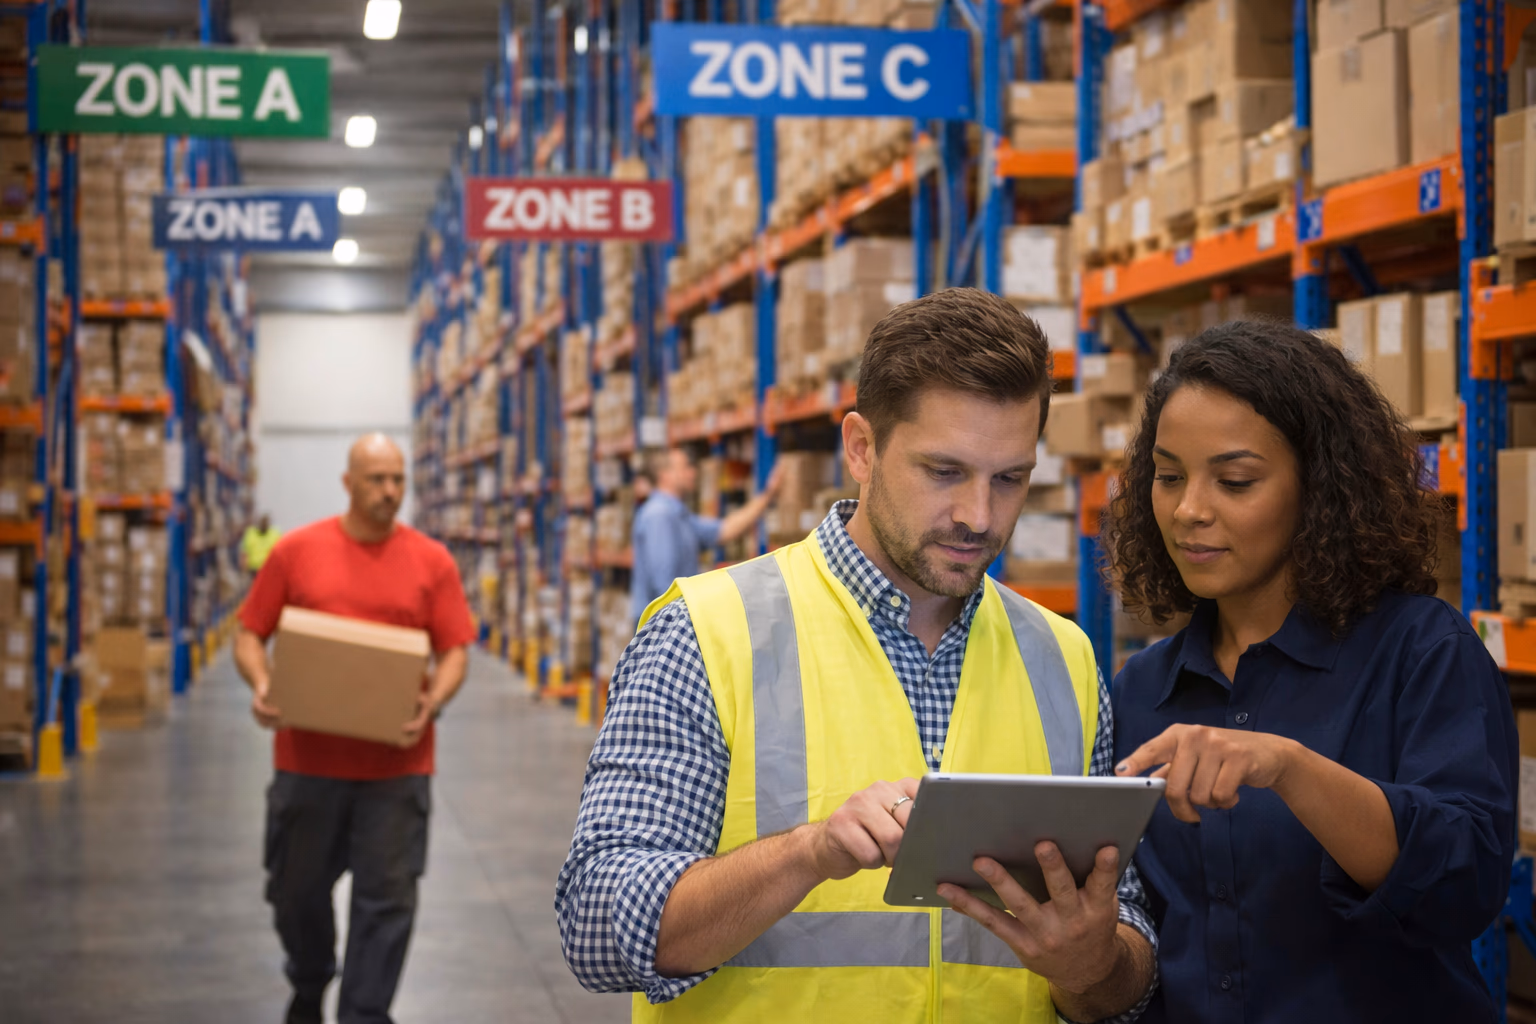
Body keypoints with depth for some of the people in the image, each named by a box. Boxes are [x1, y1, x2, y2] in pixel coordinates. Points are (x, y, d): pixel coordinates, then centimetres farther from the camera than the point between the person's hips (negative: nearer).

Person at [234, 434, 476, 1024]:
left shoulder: (432, 561, 1)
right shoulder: (296, 552, 1)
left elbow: (454, 651, 0)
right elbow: (249, 634, 4)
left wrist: (431, 704, -18)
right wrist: (260, 684, -15)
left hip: (396, 762, -1)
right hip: (308, 755, 1)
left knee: (386, 897, -1)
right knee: (296, 887, 13)